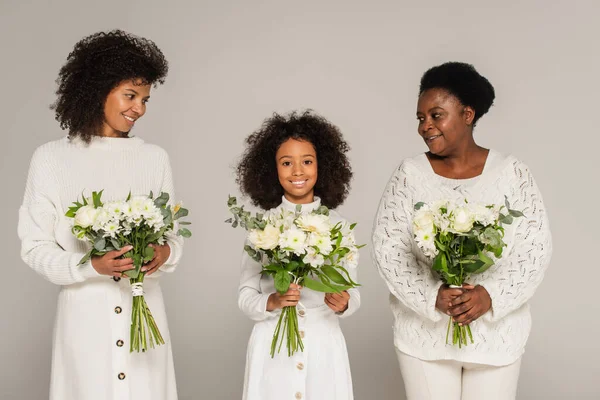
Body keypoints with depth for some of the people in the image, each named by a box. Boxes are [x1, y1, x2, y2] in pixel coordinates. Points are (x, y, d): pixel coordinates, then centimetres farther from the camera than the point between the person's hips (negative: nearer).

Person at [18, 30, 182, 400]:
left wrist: (165, 254, -13)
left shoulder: (155, 158, 6)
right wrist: (91, 265, -18)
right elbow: (35, 247, -2)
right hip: (84, 311, -2)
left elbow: (175, 234, 10)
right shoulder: (51, 158, -1)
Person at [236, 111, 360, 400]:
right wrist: (271, 302, -19)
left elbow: (353, 293, 4)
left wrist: (343, 303, -17)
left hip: (323, 345, 1)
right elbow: (244, 296, 0)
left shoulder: (338, 226, 0)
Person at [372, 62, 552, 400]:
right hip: (424, 331, 0)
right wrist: (432, 297, -19)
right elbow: (387, 248, -5)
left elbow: (536, 250, -4)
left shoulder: (513, 173, -3)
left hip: (497, 332, 0)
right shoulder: (410, 174, -3)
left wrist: (491, 296, -19)